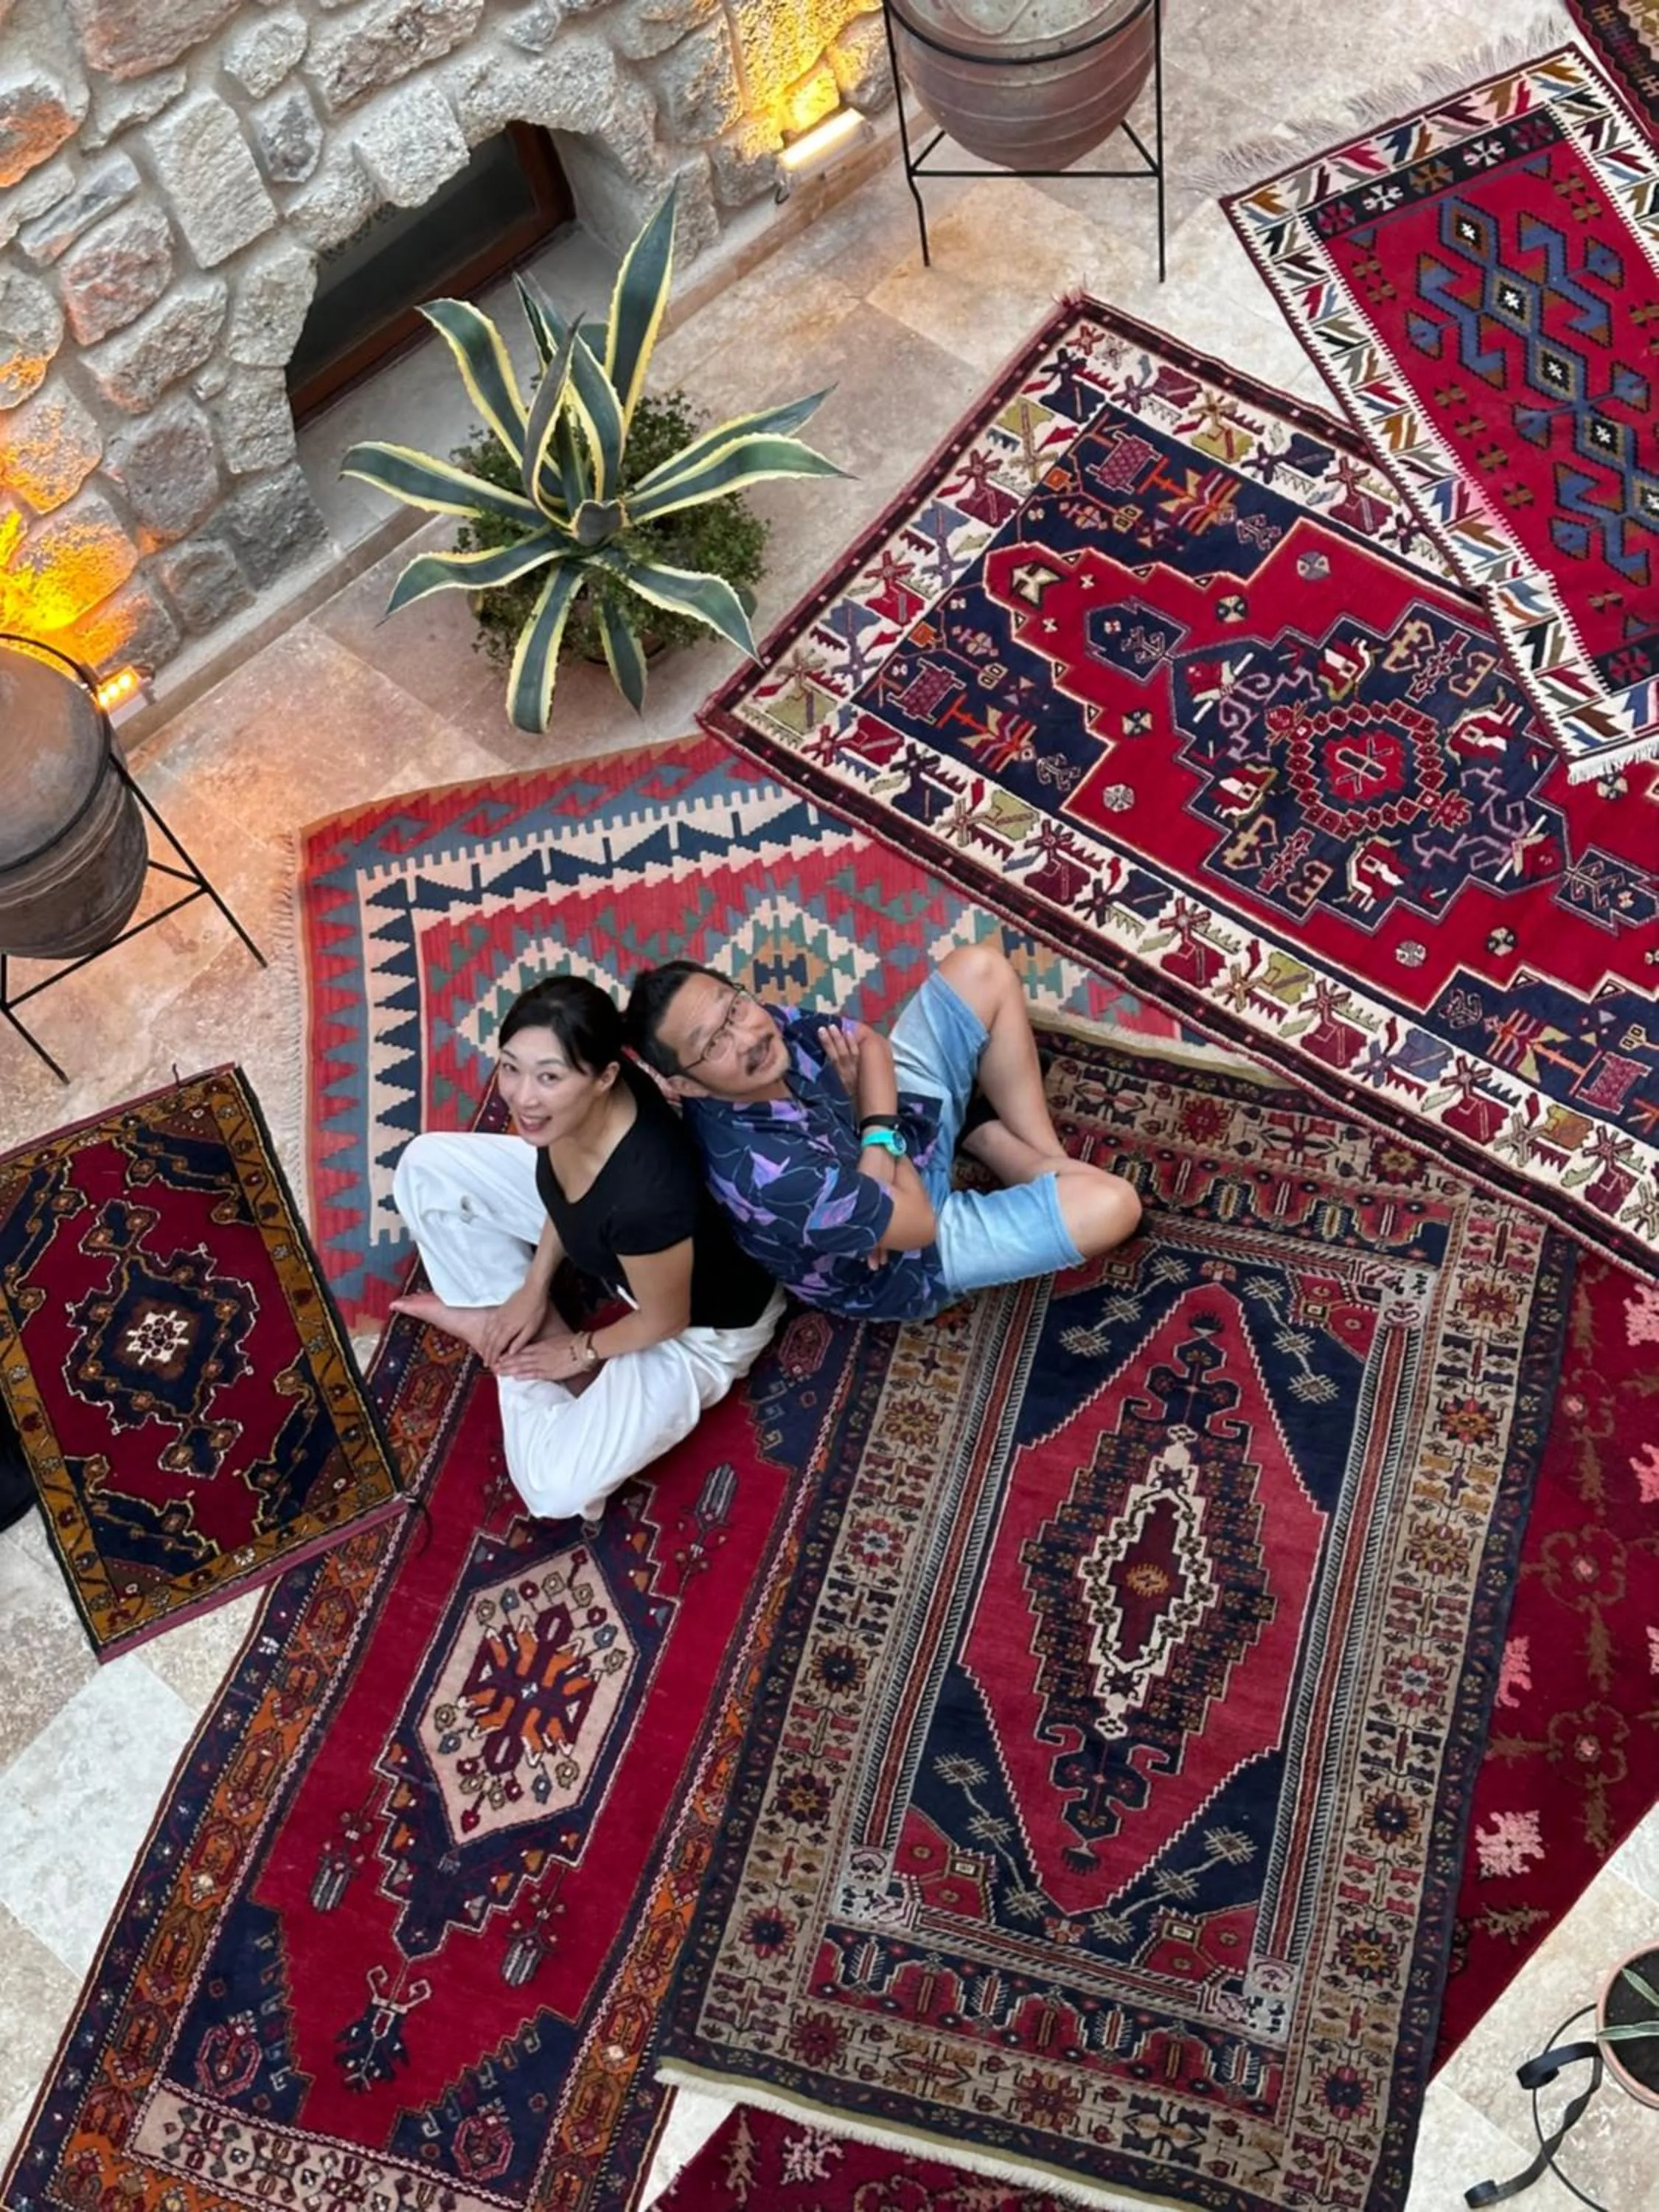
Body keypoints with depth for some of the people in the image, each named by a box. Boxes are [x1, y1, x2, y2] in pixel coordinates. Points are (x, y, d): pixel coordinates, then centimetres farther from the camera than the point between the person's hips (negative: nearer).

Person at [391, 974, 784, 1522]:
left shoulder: (645, 1191, -45)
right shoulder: (571, 1108, -26)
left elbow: (664, 1321, -25)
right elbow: (562, 1190, 0)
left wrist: (581, 1352, -8)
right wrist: (534, 1286, 1)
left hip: (700, 1326, -6)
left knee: (554, 1488, -19)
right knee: (429, 1165, 1)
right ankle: (512, 1328, 13)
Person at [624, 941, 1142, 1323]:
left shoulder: (758, 1025, -22)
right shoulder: (768, 1174, -41)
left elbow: (868, 1043, -3)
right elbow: (917, 1224, -28)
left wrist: (879, 1134, -20)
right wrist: (884, 1139, -13)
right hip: (909, 1260, -7)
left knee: (981, 970, -3)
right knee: (1113, 1205, -22)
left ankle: (1048, 1162, 10)